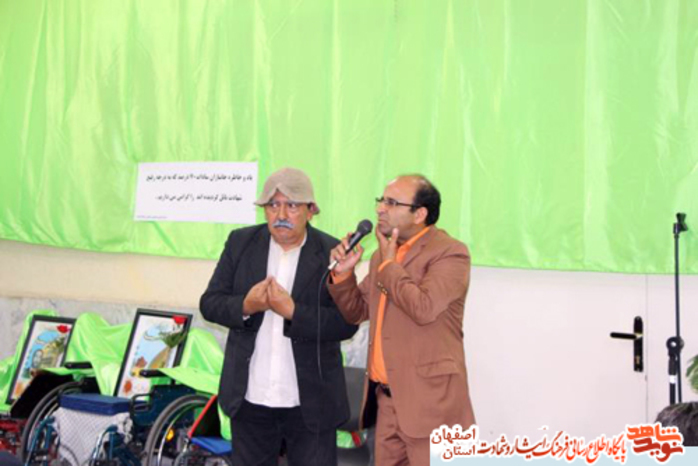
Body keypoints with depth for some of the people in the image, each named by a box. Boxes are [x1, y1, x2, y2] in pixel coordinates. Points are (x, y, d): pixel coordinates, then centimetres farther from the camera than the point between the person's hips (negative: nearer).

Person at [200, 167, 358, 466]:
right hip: (249, 400, 3)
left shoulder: (332, 253, -6)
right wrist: (245, 306, -19)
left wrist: (293, 311, -25)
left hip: (310, 405, -2)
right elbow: (210, 303, 1)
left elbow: (346, 323, -12)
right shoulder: (241, 243, 2)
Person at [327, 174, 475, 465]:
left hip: (429, 397, -8)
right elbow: (357, 312, 19)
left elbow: (424, 308, -25)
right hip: (385, 396, 8)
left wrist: (389, 265, -12)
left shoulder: (450, 252, -11)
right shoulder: (383, 254, 13)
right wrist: (344, 273, 1)